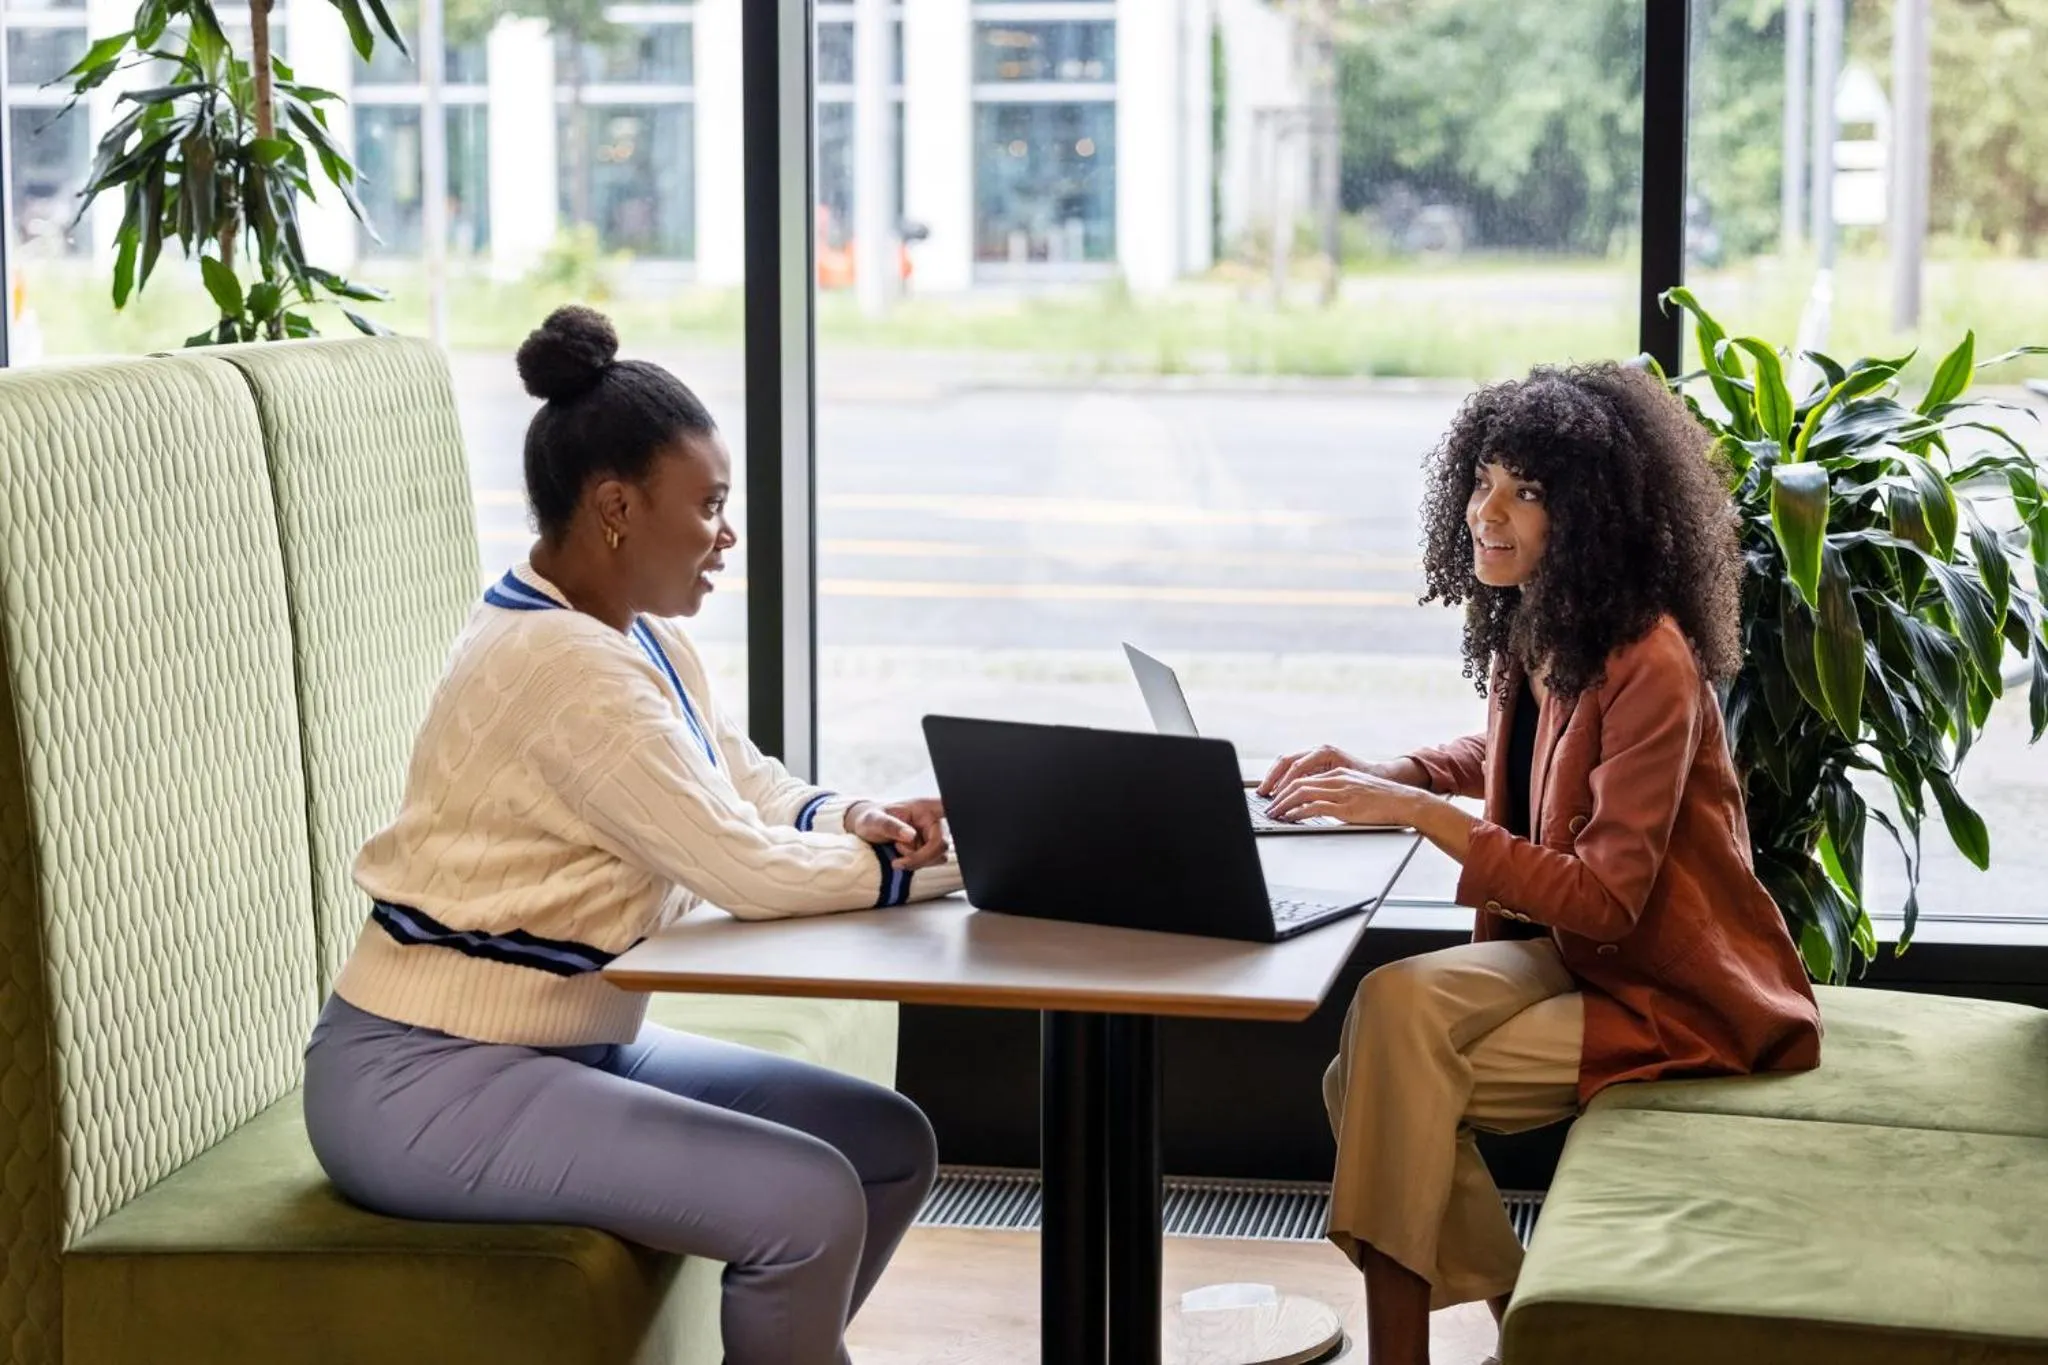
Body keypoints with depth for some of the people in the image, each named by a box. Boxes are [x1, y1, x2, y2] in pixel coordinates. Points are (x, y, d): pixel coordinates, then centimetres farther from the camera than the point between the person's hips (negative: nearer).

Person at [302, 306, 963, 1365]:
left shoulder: (640, 635, 8)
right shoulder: (559, 662, -23)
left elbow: (751, 788, 14)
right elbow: (748, 872, -23)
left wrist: (855, 821, -7)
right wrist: (935, 865, -12)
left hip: (576, 1042, 10)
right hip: (428, 1081, -10)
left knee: (890, 1144, 7)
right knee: (810, 1202, -22)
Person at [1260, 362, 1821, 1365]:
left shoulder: (1648, 664, -23)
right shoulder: (1528, 632, 3)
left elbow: (1605, 900, -25)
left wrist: (1417, 812, -29)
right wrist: (1377, 774, 8)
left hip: (1675, 995, -8)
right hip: (1568, 950, 8)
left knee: (1400, 1080, -21)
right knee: (1393, 1003, -19)